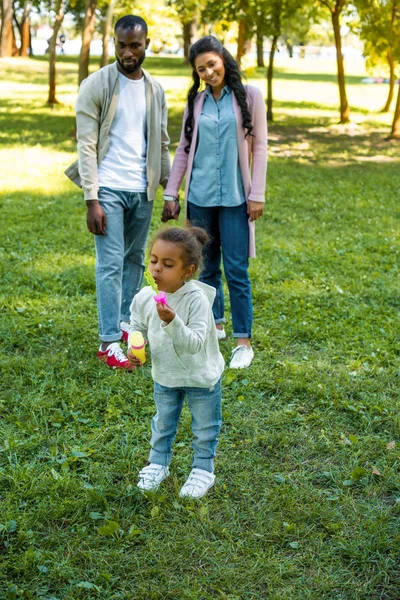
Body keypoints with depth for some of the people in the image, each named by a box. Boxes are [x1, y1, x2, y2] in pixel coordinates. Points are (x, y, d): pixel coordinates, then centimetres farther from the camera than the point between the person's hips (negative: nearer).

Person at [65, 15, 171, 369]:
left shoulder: (155, 90, 9)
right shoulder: (96, 86, -7)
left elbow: (162, 144, 13)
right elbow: (86, 145, -10)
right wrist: (92, 199, -16)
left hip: (142, 190, 5)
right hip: (109, 189, -5)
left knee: (135, 260, 13)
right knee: (111, 264, -6)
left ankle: (126, 323, 27)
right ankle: (109, 343, -1)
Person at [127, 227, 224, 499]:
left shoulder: (197, 300, -29)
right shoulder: (145, 298, -15)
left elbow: (195, 343, -35)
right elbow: (138, 327, 5)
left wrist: (172, 322, -47)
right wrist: (134, 348, -13)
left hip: (202, 377, -4)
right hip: (165, 375, 4)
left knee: (205, 428, 16)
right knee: (163, 424, 24)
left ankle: (203, 470, 36)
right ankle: (158, 463, 45)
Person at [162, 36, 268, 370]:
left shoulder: (249, 96, 0)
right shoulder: (196, 101, 8)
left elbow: (259, 147, -1)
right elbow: (184, 150, 11)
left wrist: (257, 195, -6)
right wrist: (171, 193, 7)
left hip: (235, 198, -3)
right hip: (200, 197, 3)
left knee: (237, 270, -4)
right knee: (207, 267, 11)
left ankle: (244, 341, 4)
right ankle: (215, 324, 28)